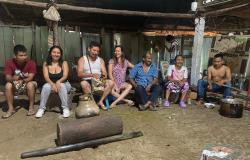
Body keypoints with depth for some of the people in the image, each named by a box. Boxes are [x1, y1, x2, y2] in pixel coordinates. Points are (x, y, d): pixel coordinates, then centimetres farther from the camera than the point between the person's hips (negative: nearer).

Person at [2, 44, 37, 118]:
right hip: (15, 85, 2)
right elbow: (7, 78, -20)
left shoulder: (31, 63, -19)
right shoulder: (9, 62, -14)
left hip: (27, 83, -2)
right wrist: (13, 78, -43)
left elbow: (30, 78, -24)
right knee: (8, 85, -27)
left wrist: (22, 81, -43)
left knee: (30, 84, -34)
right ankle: (11, 109, -15)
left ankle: (31, 107, -20)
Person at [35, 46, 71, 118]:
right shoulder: (46, 64, 1)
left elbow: (65, 76, -13)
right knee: (46, 86, -31)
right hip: (51, 84, 1)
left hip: (63, 84, -1)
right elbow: (46, 77, -11)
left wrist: (58, 81, -35)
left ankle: (66, 108, -27)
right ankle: (41, 108, -23)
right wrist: (52, 84, -31)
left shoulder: (64, 63, -2)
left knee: (61, 86, -35)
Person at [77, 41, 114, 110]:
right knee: (83, 83, -36)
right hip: (88, 81, -3)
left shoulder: (100, 60, 16)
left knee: (110, 83, -23)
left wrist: (104, 75, -21)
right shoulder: (82, 59, 4)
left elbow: (104, 72, 6)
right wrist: (92, 75, -27)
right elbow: (79, 74, -10)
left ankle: (100, 101, -15)